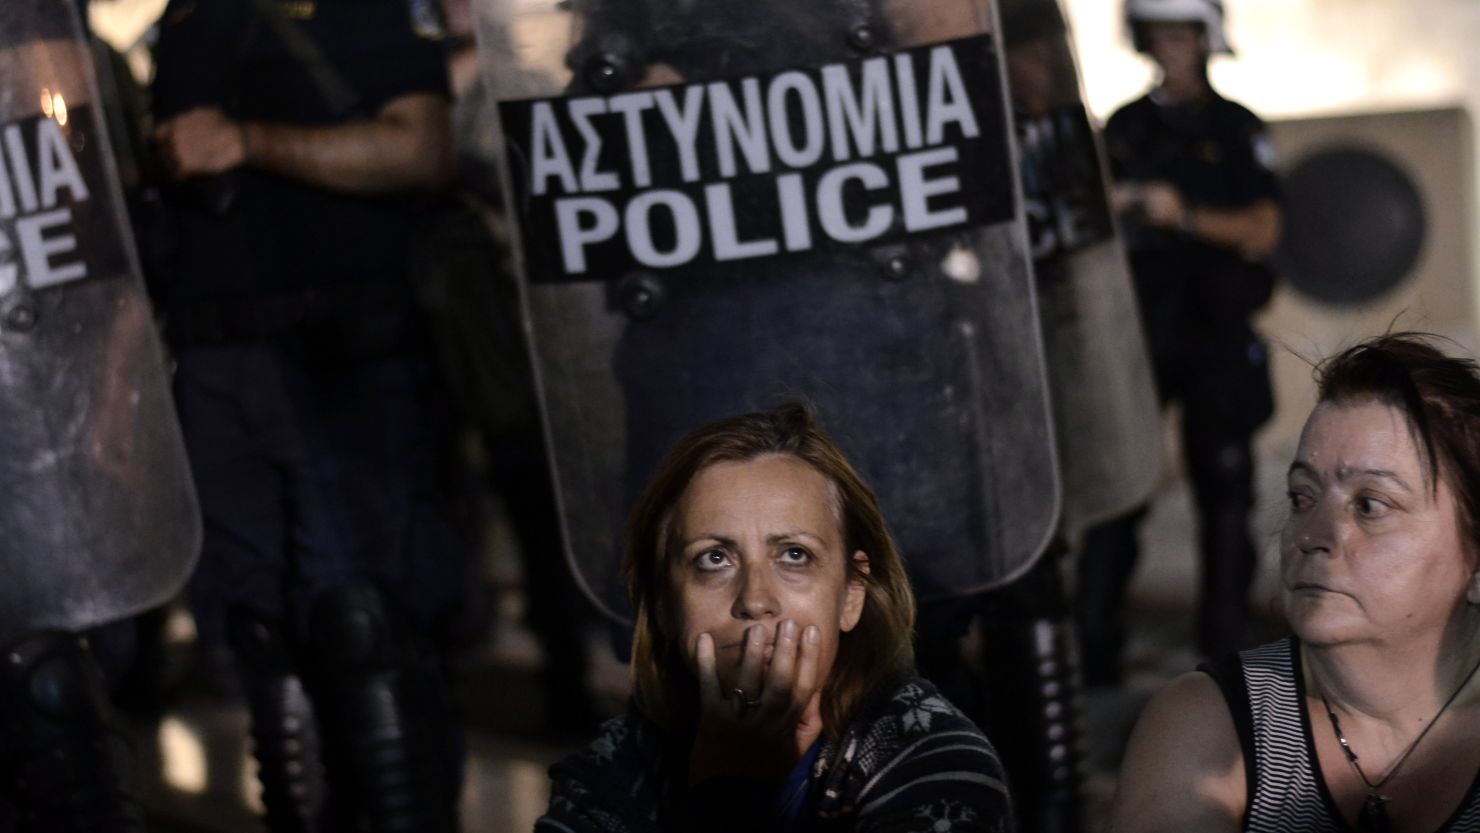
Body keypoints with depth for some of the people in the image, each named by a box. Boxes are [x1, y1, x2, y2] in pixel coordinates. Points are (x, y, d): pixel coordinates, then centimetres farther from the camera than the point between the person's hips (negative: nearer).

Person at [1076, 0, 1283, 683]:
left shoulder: (1236, 129, 6)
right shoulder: (1124, 128, 12)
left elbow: (1262, 230, -3)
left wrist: (1187, 216, -18)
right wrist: (1107, 209, -8)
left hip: (1217, 336, -1)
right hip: (1139, 331, 1)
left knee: (1223, 487, 0)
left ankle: (1226, 645, 8)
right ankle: (1094, 646, -6)